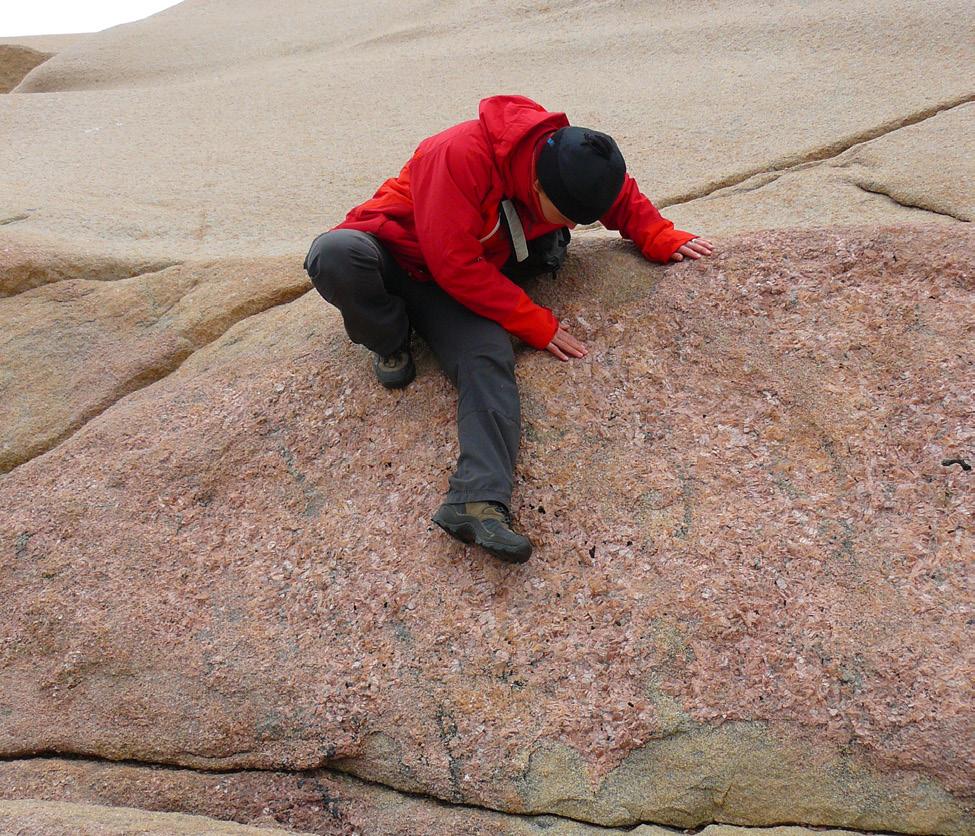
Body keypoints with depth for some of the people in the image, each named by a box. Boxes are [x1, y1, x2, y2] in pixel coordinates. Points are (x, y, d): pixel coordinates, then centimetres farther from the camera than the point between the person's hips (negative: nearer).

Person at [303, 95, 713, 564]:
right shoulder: (461, 155, -30)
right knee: (336, 254, -38)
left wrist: (663, 240, -6)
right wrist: (536, 324, -26)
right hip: (391, 252, -3)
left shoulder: (571, 165, -8)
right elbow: (455, 265, -30)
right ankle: (390, 342, -10)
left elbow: (624, 200, 13)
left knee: (489, 359, -27)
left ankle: (479, 500, -41)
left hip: (466, 280, 4)